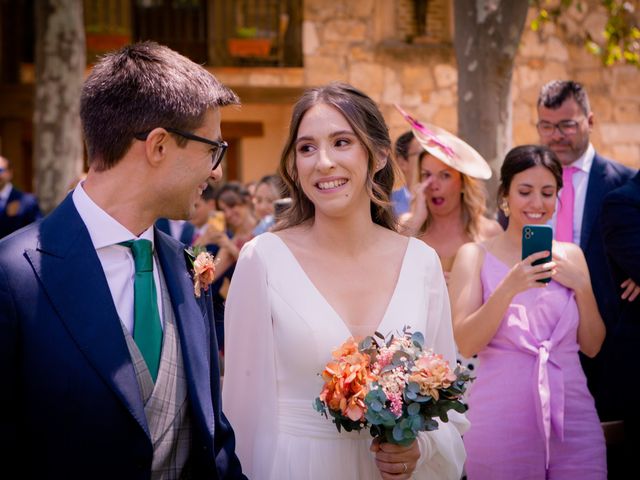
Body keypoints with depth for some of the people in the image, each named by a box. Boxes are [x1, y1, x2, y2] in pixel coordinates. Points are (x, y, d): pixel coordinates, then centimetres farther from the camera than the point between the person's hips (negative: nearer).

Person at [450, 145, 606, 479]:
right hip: (501, 422, -3)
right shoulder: (475, 255, 0)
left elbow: (592, 346, 9)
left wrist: (582, 286, -5)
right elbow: (465, 344, -10)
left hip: (573, 417, 3)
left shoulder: (570, 255, 9)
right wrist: (508, 288, -22)